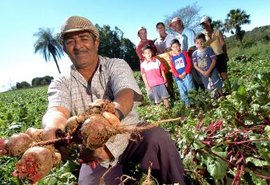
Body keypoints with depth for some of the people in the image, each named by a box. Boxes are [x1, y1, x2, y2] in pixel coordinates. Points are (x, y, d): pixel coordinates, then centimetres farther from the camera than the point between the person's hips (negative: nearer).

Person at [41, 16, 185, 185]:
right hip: (94, 152, 1)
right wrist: (53, 126, -46)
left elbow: (127, 95, -22)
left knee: (157, 137, -29)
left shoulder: (116, 65, -1)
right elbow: (57, 111, -20)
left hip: (131, 136, 0)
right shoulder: (61, 83, 2)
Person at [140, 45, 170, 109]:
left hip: (161, 82, 0)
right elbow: (144, 76, 2)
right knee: (157, 99, 9)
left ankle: (168, 109, 15)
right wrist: (147, 85, -1)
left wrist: (165, 80, 3)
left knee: (165, 96, 3)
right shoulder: (143, 64, -1)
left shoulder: (157, 61, 1)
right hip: (152, 84, 0)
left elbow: (162, 71, 7)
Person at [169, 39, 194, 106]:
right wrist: (178, 75, -10)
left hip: (186, 75, -3)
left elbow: (189, 63, -3)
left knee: (190, 89, -7)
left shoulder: (184, 53, 4)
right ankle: (187, 104, 17)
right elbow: (173, 68, 4)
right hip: (178, 77, 3)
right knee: (182, 92, 6)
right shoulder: (172, 58, 9)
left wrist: (185, 73, -13)